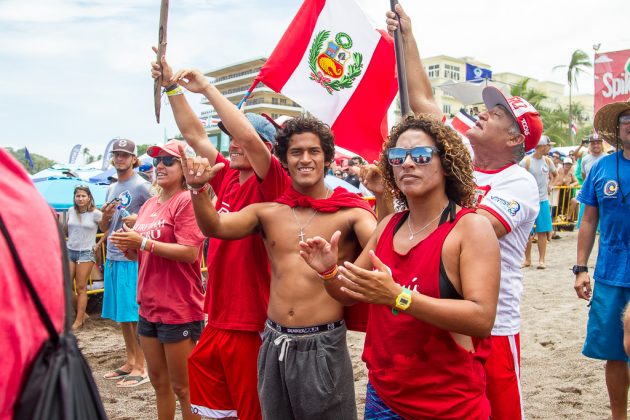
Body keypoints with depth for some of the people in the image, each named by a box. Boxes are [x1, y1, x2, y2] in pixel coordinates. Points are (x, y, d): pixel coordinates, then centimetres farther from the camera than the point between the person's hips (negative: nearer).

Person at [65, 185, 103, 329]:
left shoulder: (95, 214, -7)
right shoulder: (71, 211, 7)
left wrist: (99, 244, -7)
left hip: (86, 253, -5)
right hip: (69, 251, 5)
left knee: (81, 287, -2)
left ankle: (79, 320, 6)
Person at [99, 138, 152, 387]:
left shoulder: (141, 186, -6)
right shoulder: (111, 189, 18)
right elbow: (104, 228, 21)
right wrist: (106, 215, 0)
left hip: (133, 259, -8)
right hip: (113, 258, 8)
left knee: (134, 315, -4)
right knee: (120, 314, 13)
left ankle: (140, 368, 5)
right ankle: (130, 362, 25)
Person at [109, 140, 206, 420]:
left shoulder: (186, 201, -13)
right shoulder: (149, 205, 12)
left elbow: (190, 253, -21)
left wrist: (143, 242, -21)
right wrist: (128, 247, -2)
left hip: (179, 310, -8)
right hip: (149, 306, 8)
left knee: (182, 387, 5)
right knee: (159, 382, 20)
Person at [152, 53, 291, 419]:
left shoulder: (271, 184, -11)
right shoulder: (228, 178, 8)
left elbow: (249, 136, -27)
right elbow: (194, 134, 15)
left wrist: (207, 87, -19)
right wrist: (172, 87, 11)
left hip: (253, 327, -7)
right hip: (218, 323, 7)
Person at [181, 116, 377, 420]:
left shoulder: (350, 212, -7)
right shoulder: (267, 212, 4)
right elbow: (215, 227, -7)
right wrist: (198, 189, -24)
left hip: (323, 346, -4)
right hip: (274, 344, 4)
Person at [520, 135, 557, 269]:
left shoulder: (547, 161, 5)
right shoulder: (526, 161, -9)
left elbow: (554, 174, 24)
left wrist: (549, 185, 9)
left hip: (543, 200, 3)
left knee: (542, 231, 2)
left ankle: (541, 260, 8)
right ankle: (527, 259, 15)